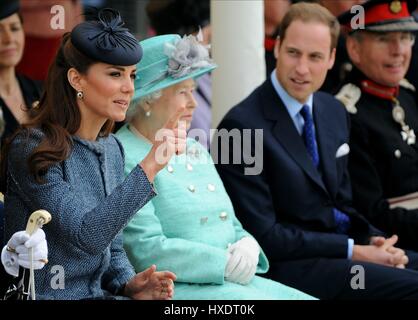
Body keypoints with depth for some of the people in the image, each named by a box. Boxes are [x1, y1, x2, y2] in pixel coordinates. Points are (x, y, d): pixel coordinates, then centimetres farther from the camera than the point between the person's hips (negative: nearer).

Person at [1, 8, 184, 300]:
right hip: (45, 295, -7)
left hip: (100, 292, 7)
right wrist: (149, 168, -28)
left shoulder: (112, 149, 10)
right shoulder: (33, 149, -13)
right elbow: (87, 237, -24)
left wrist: (128, 284, -2)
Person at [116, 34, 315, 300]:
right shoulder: (124, 159, -8)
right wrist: (227, 263, -14)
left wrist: (247, 247, -2)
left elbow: (233, 228, 23)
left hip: (232, 281, 9)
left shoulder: (195, 150, 21)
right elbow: (146, 250, -17)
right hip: (173, 288, -9)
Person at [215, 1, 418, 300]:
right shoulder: (242, 126, -14)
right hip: (289, 263, -8)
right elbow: (262, 236, -15)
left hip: (341, 242, 8)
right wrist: (353, 252, -16)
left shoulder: (335, 112, 10)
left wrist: (373, 240, -3)